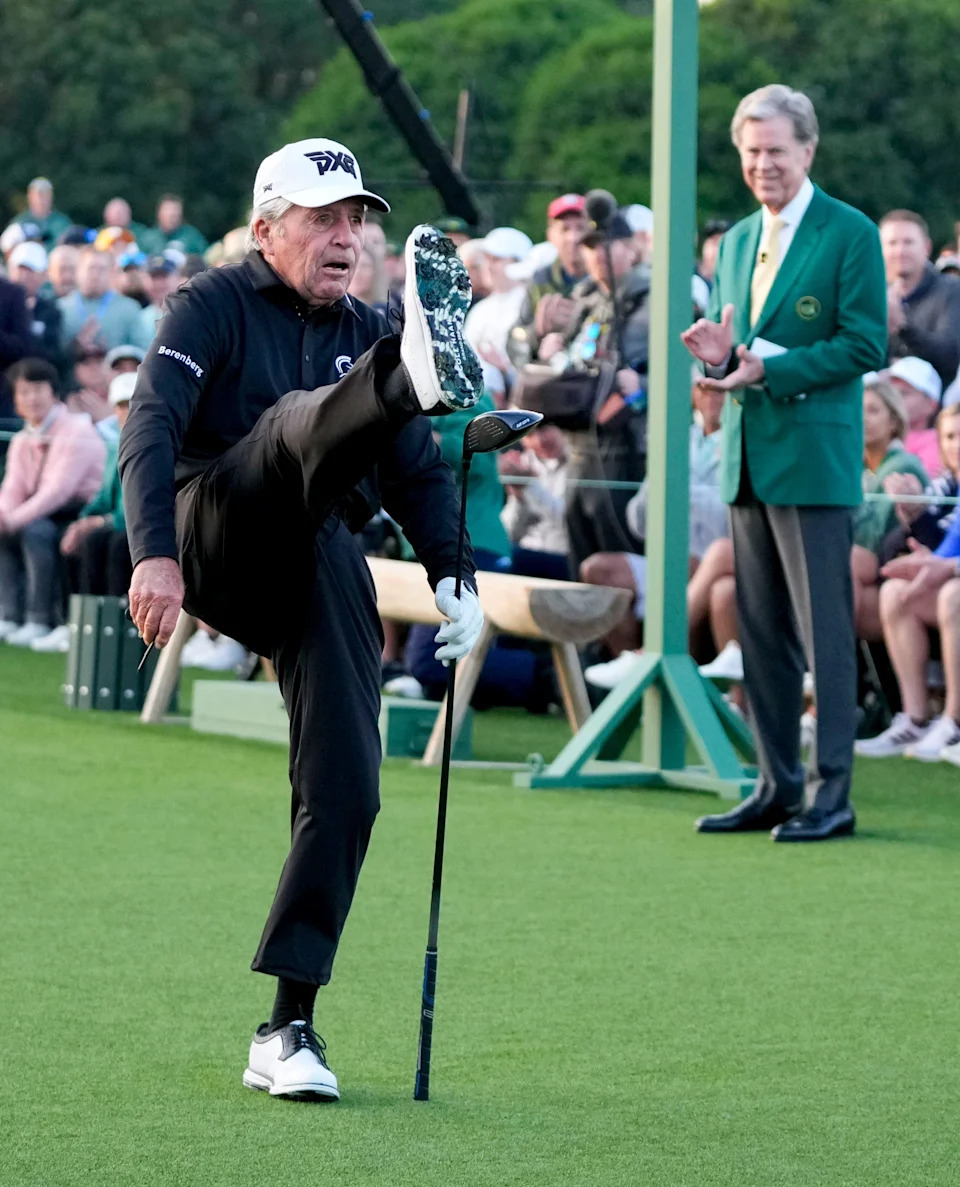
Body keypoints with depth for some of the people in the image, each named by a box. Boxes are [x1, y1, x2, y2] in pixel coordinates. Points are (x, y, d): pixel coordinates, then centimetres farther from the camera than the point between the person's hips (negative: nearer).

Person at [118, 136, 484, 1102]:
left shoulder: (362, 334, 22)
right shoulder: (213, 307, 5)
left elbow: (419, 472, 22)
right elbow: (149, 430, -9)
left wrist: (453, 575, 3)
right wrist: (153, 553, -25)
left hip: (324, 571, 5)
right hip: (214, 543, -5)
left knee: (344, 792, -9)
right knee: (300, 421, -32)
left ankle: (287, 1028, -3)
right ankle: (419, 374, -68)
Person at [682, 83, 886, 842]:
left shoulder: (850, 234, -6)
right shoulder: (738, 240, 16)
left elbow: (866, 346, -11)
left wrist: (769, 369, -18)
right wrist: (719, 353, -2)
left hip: (814, 459, -7)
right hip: (748, 459, 7)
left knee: (824, 630, -6)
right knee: (761, 631, 10)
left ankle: (831, 794, -3)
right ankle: (777, 787, 17)